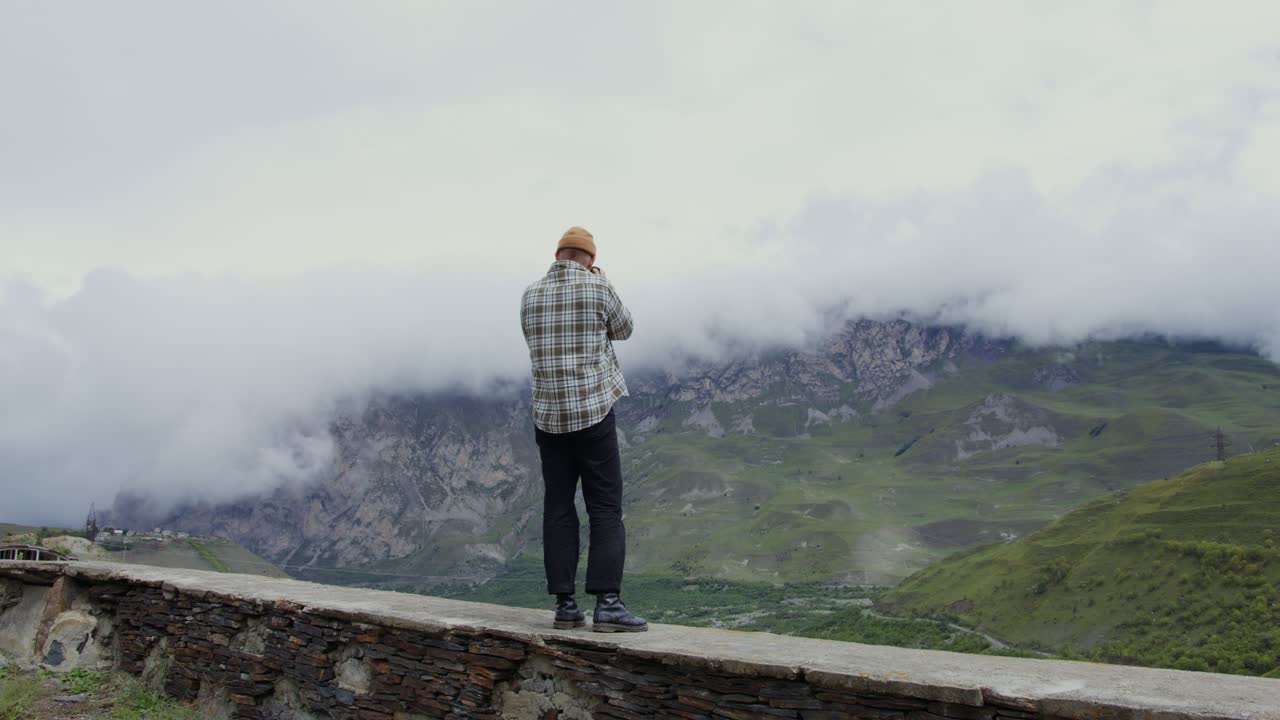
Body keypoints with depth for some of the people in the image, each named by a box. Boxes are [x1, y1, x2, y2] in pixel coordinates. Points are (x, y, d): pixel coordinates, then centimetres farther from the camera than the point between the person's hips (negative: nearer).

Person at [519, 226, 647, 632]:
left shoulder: (530, 296, 7)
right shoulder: (598, 288, -5)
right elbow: (622, 330, 11)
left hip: (548, 416, 4)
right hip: (593, 412, -4)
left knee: (558, 510, 8)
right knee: (606, 509, -1)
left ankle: (565, 605, 7)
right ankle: (608, 603, -7)